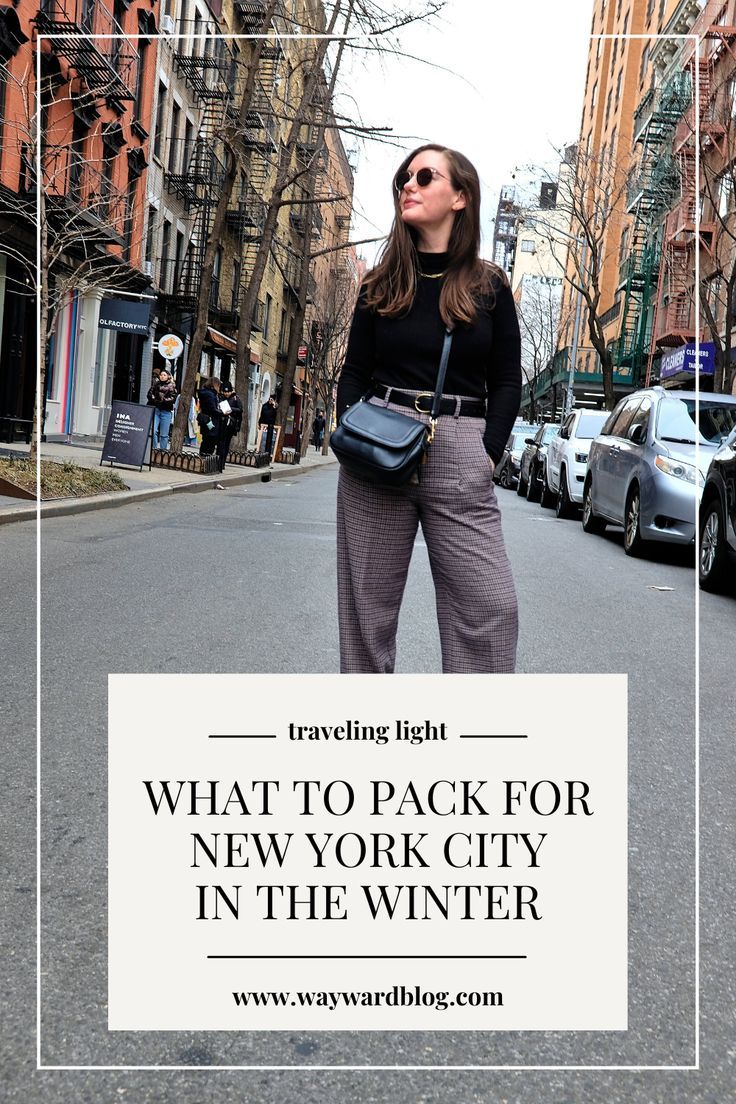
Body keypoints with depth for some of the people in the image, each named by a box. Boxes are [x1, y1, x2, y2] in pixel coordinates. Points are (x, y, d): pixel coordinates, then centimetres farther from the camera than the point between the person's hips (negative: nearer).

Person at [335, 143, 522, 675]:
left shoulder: (489, 286, 8)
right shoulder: (382, 285, 12)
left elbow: (507, 381, 7)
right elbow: (355, 372, 13)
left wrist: (488, 453, -7)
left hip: (459, 451, -1)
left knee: (488, 606, -10)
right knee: (368, 602, 3)